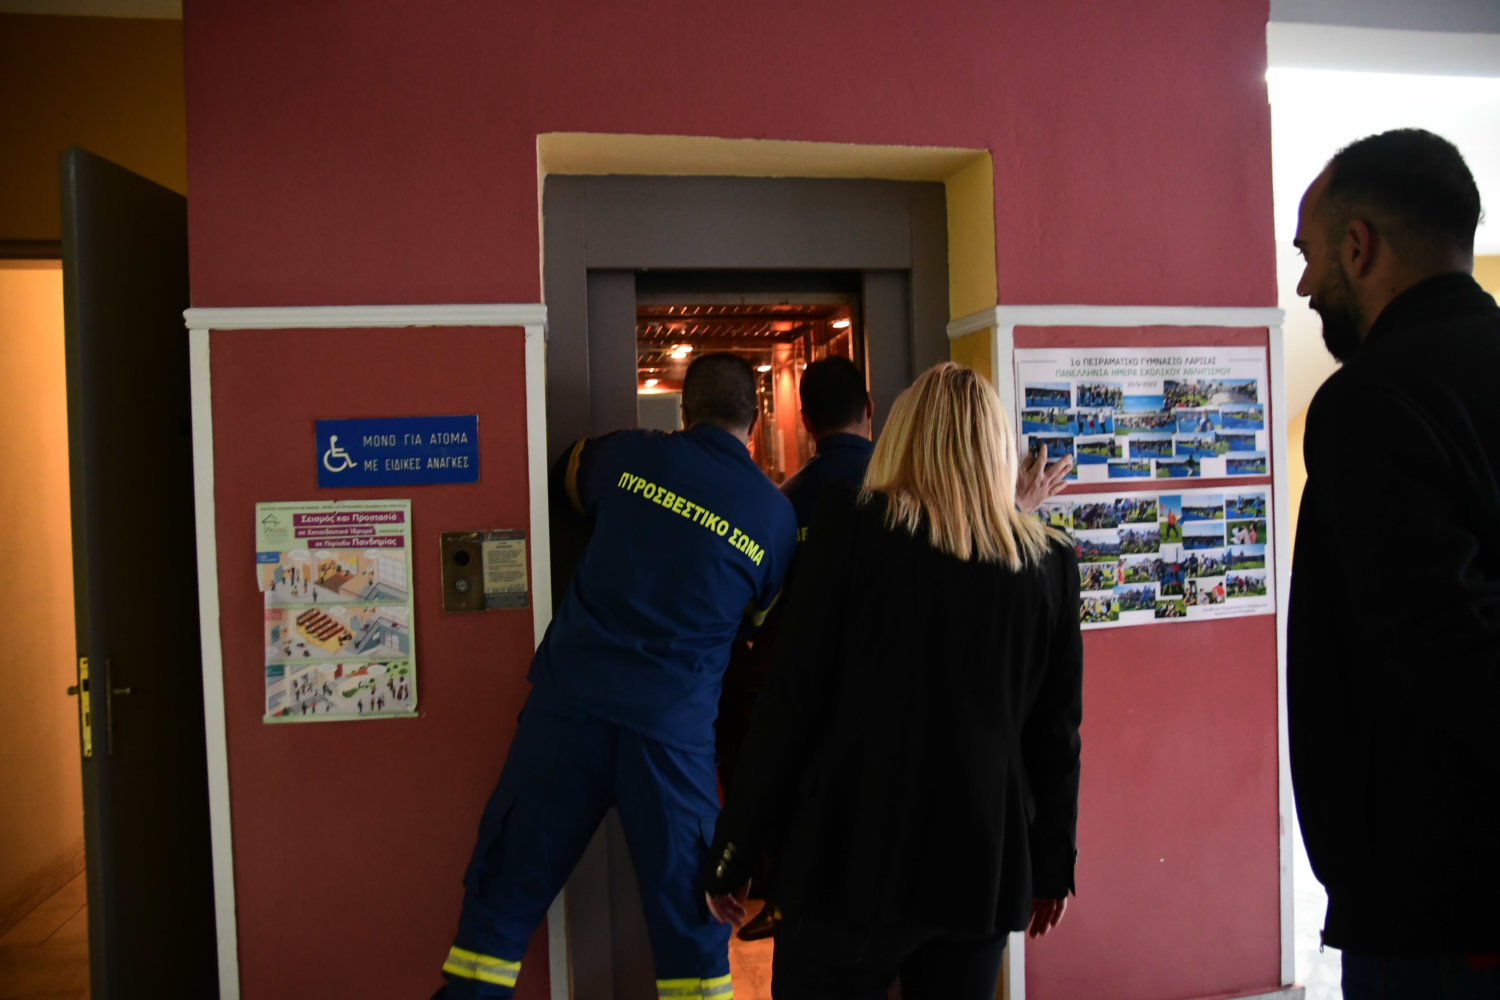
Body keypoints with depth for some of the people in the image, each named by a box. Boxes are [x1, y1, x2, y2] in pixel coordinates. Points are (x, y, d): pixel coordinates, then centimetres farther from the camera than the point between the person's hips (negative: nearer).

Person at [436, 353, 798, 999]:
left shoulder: (632, 455, 2)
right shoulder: (777, 516, 2)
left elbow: (567, 472, 23)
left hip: (570, 698, 1)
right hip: (673, 723, 0)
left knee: (510, 880, 14)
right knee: (685, 899, 14)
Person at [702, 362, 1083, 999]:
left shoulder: (851, 526, -8)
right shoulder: (1050, 561, 2)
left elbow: (791, 699, -10)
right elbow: (1056, 734, 7)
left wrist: (732, 854, -2)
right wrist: (1052, 866, 19)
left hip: (854, 856, -3)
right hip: (985, 869, 4)